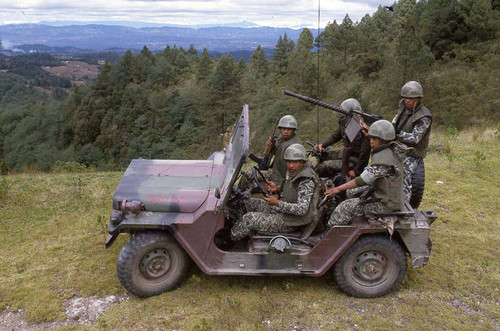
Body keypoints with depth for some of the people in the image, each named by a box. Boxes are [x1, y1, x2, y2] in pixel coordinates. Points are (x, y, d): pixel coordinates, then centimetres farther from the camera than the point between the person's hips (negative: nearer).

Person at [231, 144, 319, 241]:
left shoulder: (307, 182, -25)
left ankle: (229, 240, 5)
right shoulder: (293, 172, 2)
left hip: (290, 221, -10)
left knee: (249, 218, -16)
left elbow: (302, 209, -29)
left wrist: (278, 203, -30)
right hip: (282, 209, 10)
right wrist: (278, 187, 3)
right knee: (249, 202, 8)